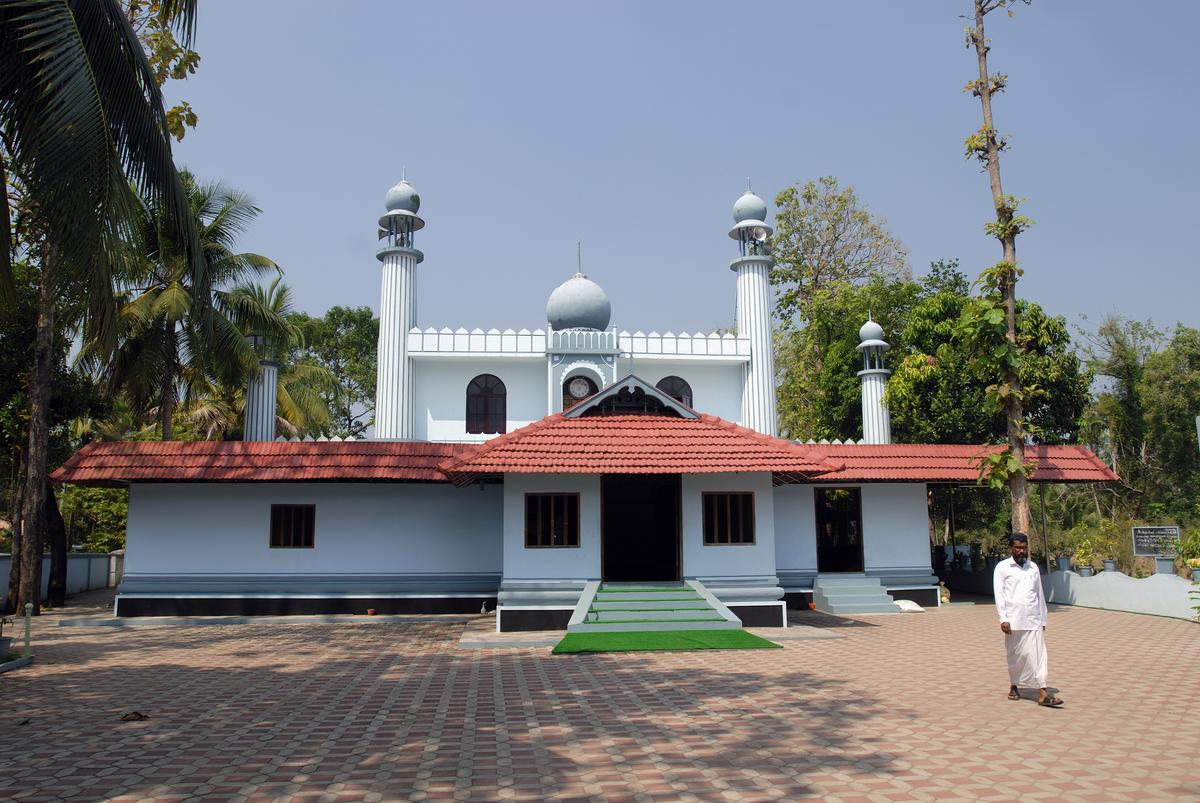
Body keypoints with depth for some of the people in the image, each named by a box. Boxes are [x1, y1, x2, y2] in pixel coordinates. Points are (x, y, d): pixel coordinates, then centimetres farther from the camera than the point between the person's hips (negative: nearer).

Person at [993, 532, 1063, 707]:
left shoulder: (1033, 567, 13)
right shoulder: (1003, 567, 1)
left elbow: (1040, 594, 16)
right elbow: (999, 594, -4)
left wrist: (1043, 619, 14)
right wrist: (1003, 619, -12)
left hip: (1034, 619, 3)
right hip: (1014, 620, -3)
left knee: (1038, 654, -4)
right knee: (1016, 655, 6)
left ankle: (1042, 694, -7)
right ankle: (1014, 687, 23)